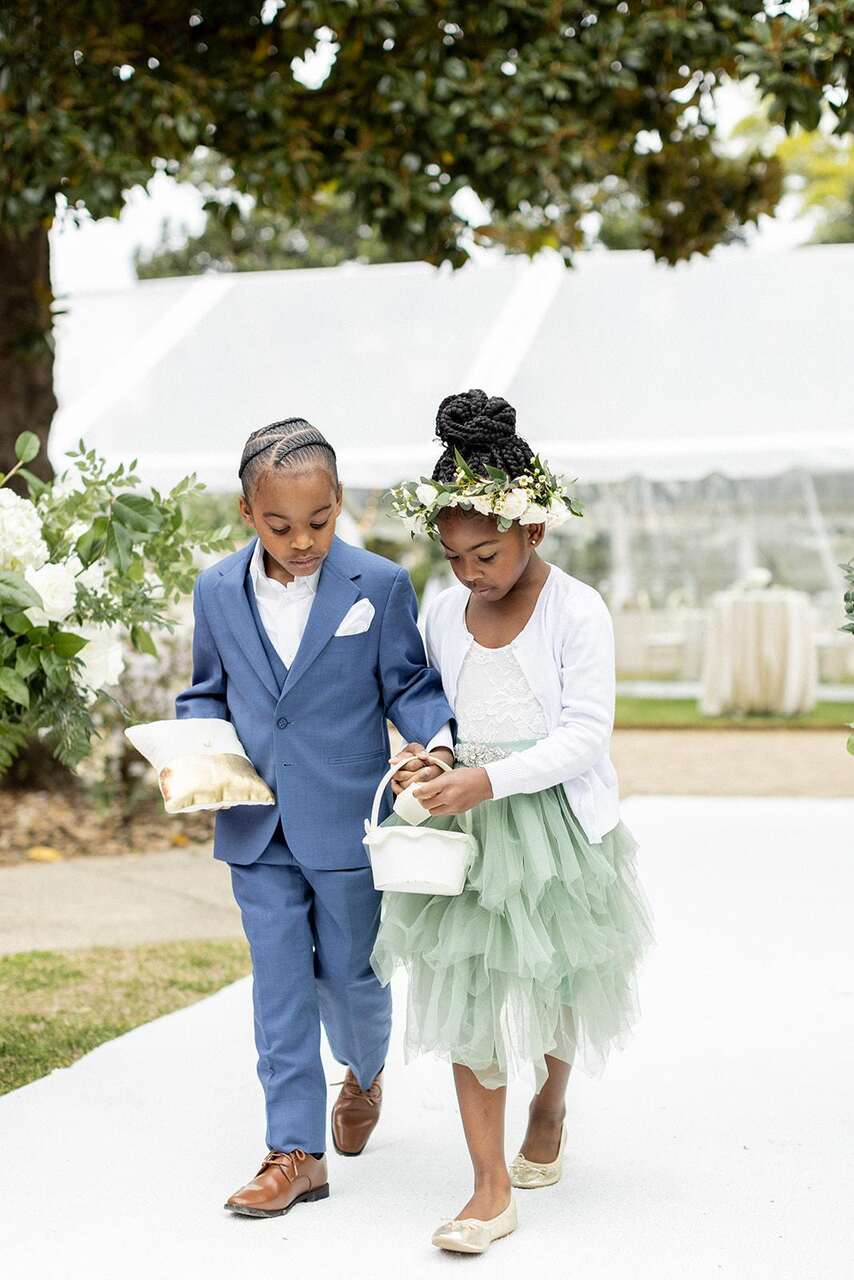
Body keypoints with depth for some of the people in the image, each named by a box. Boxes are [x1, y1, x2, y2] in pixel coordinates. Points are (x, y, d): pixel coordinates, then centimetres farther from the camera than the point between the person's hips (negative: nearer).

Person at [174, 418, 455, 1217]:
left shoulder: (380, 585, -7)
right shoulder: (217, 592, 1)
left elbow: (408, 685, -2)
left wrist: (440, 735, -21)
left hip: (348, 824, -2)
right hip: (257, 828, 2)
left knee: (349, 975, 11)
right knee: (279, 987, 4)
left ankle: (365, 1074, 44)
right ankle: (295, 1152, 11)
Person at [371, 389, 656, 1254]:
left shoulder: (577, 612, -13)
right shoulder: (442, 615, 2)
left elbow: (586, 734, -17)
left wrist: (489, 779, -27)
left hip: (557, 827, -3)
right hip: (463, 828, 3)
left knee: (556, 987, 14)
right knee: (466, 994, -4)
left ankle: (550, 1105, 45)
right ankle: (491, 1190, 0)